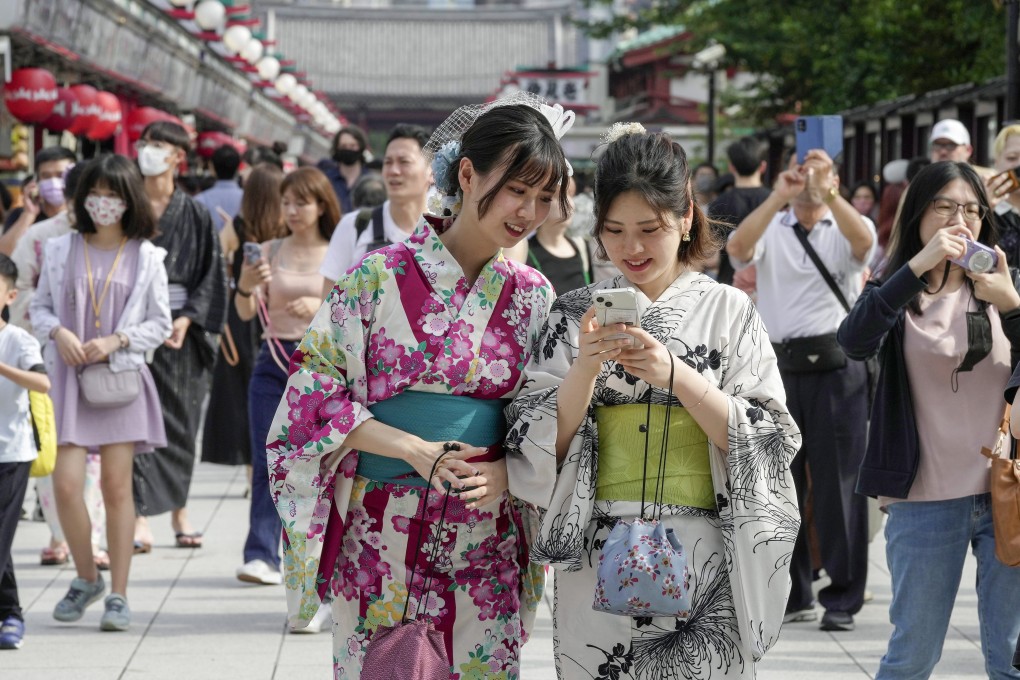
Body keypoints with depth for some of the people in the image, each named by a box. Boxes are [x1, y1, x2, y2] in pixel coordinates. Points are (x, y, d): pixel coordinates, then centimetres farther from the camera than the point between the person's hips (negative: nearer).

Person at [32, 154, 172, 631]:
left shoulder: (145, 257, 3)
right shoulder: (61, 250, 6)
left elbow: (160, 323, 5)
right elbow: (39, 308, 11)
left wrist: (115, 341, -9)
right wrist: (58, 333, -9)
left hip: (121, 375, -1)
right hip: (69, 376, 1)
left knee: (116, 485, -1)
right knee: (66, 482, -9)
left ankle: (118, 594, 7)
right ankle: (86, 578, 15)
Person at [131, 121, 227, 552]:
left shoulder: (195, 216, 5)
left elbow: (212, 274, 3)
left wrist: (188, 319, -10)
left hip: (180, 327, 1)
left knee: (180, 419, 7)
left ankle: (179, 511, 19)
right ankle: (141, 519, -9)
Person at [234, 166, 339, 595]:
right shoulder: (272, 251, 8)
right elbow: (246, 312, 4)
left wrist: (320, 307, -18)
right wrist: (245, 286, -17)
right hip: (273, 361, 2)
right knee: (267, 462, -6)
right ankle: (261, 556, -11)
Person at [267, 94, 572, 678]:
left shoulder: (533, 296, 6)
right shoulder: (380, 277, -4)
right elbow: (316, 391, -5)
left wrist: (505, 472, -10)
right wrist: (414, 449, -15)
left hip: (486, 538, 3)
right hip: (381, 535, -3)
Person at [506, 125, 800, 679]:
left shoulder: (728, 310, 3)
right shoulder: (575, 315, 5)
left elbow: (760, 438, -6)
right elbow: (544, 445, -1)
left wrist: (675, 374, -17)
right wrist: (586, 367, -16)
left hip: (703, 558, -1)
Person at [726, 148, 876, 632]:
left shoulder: (845, 228, 8)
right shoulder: (770, 229, 11)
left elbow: (863, 241, -16)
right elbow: (737, 248, -10)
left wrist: (824, 192, -21)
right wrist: (779, 196, -14)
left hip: (836, 368, -2)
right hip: (779, 368, 2)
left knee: (838, 485, -2)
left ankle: (843, 597, 5)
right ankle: (791, 594, 19)